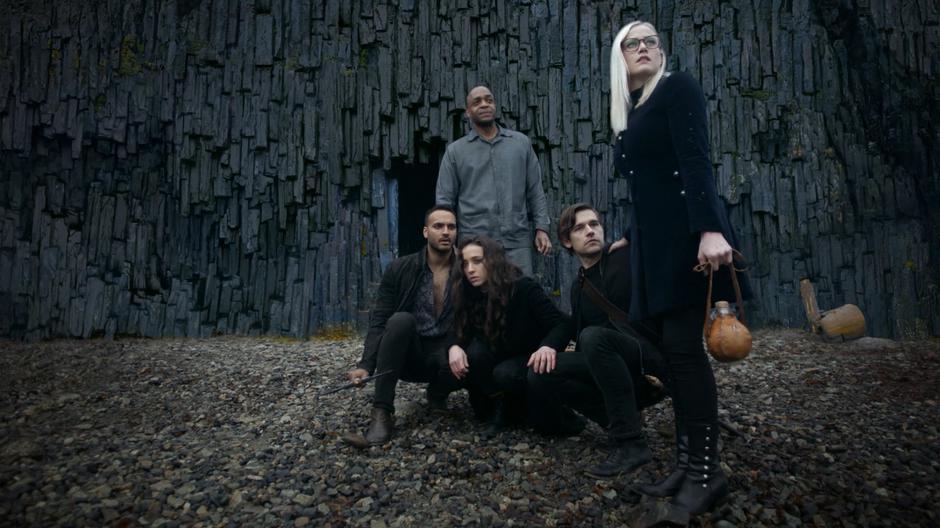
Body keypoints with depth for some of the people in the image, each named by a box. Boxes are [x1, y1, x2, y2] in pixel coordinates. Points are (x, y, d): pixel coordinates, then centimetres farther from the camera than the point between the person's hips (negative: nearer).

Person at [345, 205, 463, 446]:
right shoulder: (400, 269, -5)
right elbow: (379, 322, -8)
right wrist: (366, 365, -23)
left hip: (445, 354, 0)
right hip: (408, 355, 0)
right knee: (401, 320, -32)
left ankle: (437, 394, 4)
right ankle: (382, 412, -26)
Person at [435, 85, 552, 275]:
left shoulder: (521, 143, 11)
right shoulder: (455, 151, 8)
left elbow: (535, 191, 11)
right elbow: (445, 200, 6)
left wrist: (542, 228, 3)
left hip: (517, 242, 1)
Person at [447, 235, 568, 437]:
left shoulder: (523, 288, -22)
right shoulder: (469, 295, -8)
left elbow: (561, 325, -27)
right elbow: (462, 334, -7)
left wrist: (548, 346, -49)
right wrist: (455, 347, -32)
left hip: (532, 361, -4)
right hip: (499, 358, 4)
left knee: (505, 374, -34)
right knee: (475, 353, -27)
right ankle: (499, 407, -10)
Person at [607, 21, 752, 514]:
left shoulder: (677, 86, 0)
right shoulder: (629, 114, 21)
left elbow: (695, 159, -15)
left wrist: (710, 229, -25)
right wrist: (630, 239, 25)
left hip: (684, 231, -8)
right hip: (651, 238, 8)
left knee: (683, 345, -11)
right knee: (669, 350, 5)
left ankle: (707, 470, -2)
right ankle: (688, 461, 12)